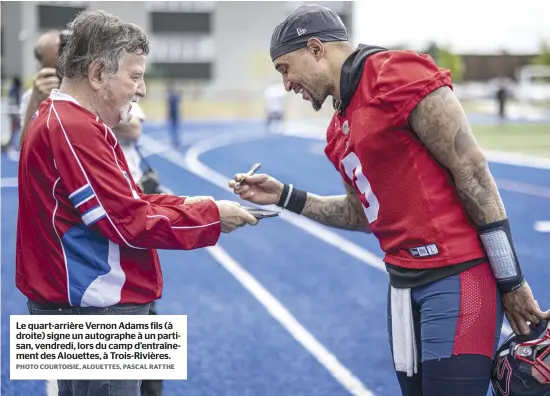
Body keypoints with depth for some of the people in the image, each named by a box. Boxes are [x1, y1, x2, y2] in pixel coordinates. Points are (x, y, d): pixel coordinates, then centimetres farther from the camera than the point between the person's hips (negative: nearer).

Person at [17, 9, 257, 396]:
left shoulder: (62, 119, 13)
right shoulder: (74, 129, -21)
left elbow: (122, 202, 16)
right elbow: (131, 223, -20)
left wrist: (183, 204, 6)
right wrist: (211, 217, -10)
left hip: (87, 306, 11)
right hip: (94, 313, -11)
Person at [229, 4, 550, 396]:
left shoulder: (398, 77, -13)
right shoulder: (343, 127, 14)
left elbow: (472, 174, -14)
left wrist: (512, 282, -13)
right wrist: (285, 197, 18)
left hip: (456, 278, -9)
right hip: (405, 285, 9)